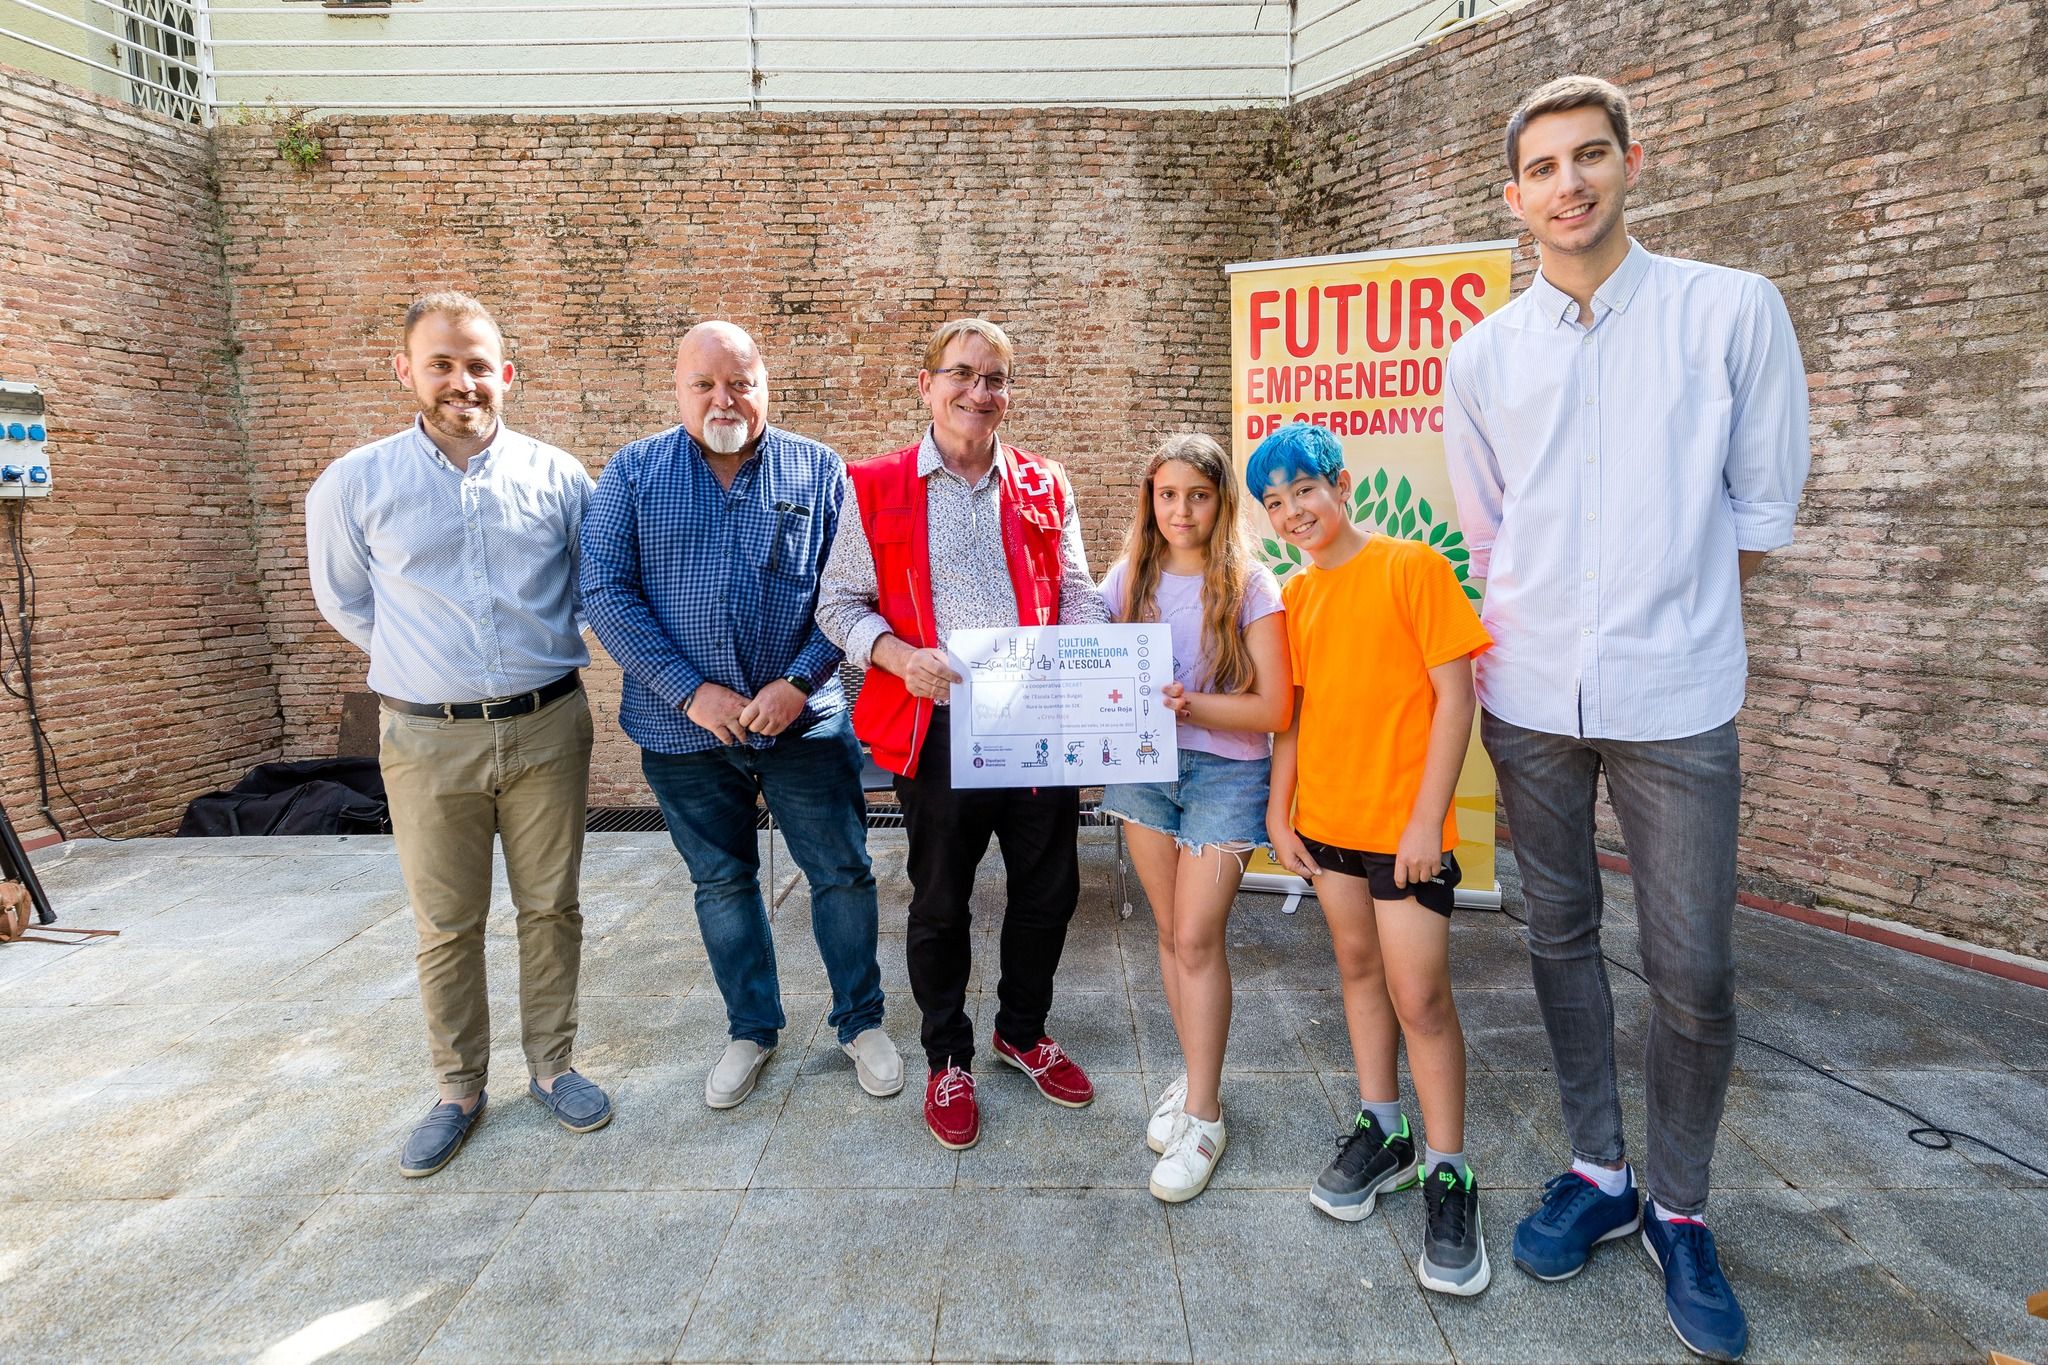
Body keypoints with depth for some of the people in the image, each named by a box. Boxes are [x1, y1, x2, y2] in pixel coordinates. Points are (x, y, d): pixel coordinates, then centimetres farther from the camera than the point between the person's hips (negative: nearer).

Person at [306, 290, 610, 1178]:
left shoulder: (557, 475, 0)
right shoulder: (355, 485, -1)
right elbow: (345, 604, 12)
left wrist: (543, 657, 10)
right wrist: (423, 666, 10)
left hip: (547, 727, 1)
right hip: (427, 738, 0)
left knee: (551, 908, 10)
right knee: (446, 927, 9)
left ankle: (551, 1065, 28)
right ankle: (459, 1090, 27)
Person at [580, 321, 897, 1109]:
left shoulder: (819, 471, -1)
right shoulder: (634, 474, 0)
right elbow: (606, 592, -7)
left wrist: (800, 682, -16)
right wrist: (690, 690, -14)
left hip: (803, 720, -1)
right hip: (683, 727, 1)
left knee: (841, 872, 6)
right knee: (721, 882, 15)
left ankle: (861, 1020, 28)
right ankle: (751, 1029, 34)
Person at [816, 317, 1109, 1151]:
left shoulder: (1044, 487, 9)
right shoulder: (875, 488, 1)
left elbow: (1078, 596, 11)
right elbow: (840, 603, 2)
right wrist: (900, 656, -17)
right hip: (937, 729, -2)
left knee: (1049, 892, 13)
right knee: (939, 904, 11)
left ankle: (1023, 1030, 39)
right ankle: (948, 1058, 34)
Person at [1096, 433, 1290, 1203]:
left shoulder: (1251, 586, -7)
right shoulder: (1130, 577, 4)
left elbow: (1275, 709, -11)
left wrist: (1189, 704, -24)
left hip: (1225, 772, -3)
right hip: (1144, 766, 4)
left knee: (1197, 938, -5)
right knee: (1171, 932, 11)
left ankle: (1203, 1115, 8)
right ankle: (1196, 1078, 27)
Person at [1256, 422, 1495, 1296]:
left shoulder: (1412, 566, -10)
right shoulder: (1295, 595, 7)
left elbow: (1454, 698, -12)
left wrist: (1427, 819, -15)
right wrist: (1280, 811, 7)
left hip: (1405, 823, -6)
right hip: (1325, 817, 6)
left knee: (1420, 996, -2)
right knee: (1358, 968, 16)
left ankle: (1447, 1174, 15)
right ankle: (1381, 1131, 32)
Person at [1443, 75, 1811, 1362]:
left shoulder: (1735, 310, -1)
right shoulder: (1482, 355, 5)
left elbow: (1763, 506, 3)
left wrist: (1666, 626, 4)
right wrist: (1539, 636, 13)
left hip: (1676, 699, -2)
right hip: (1531, 697, 3)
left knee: (1695, 969, 2)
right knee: (1564, 936, 11)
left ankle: (1680, 1210, 23)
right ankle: (1599, 1172, 29)